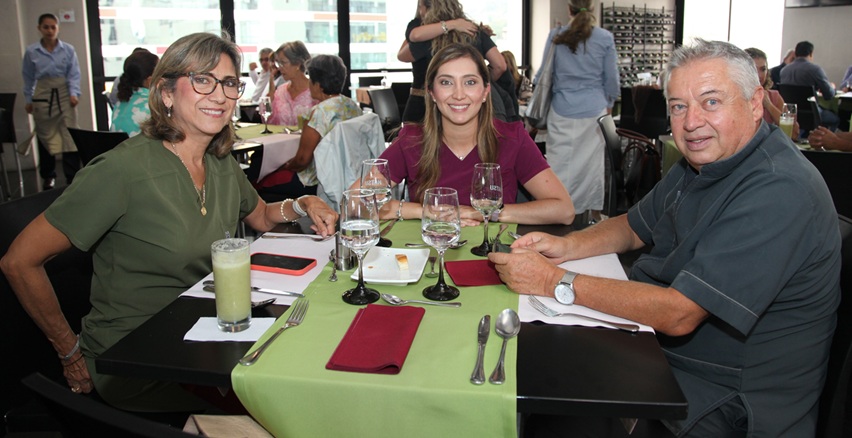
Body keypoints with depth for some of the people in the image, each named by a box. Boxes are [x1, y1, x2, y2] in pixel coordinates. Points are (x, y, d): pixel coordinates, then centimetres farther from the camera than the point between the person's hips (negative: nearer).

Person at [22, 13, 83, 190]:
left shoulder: (68, 50, -1)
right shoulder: (31, 52, 1)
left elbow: (74, 75, -2)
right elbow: (29, 78, 8)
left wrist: (74, 93, -15)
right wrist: (28, 100, 10)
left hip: (64, 96, -1)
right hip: (43, 98, 1)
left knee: (70, 136, -7)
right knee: (45, 137, 9)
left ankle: (73, 177, -1)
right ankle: (48, 177, 24)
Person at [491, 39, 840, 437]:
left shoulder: (779, 192, -27)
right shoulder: (704, 159, 5)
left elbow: (677, 314, -30)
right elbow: (634, 227, 16)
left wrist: (554, 281, -26)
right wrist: (566, 246, -5)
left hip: (728, 401, -8)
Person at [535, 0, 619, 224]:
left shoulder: (555, 36, 1)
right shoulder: (605, 38, -2)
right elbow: (611, 79, 4)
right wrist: (609, 105, 20)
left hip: (561, 111, 1)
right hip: (594, 110, 0)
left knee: (560, 162, 6)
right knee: (592, 162, 8)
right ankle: (592, 212, 17)